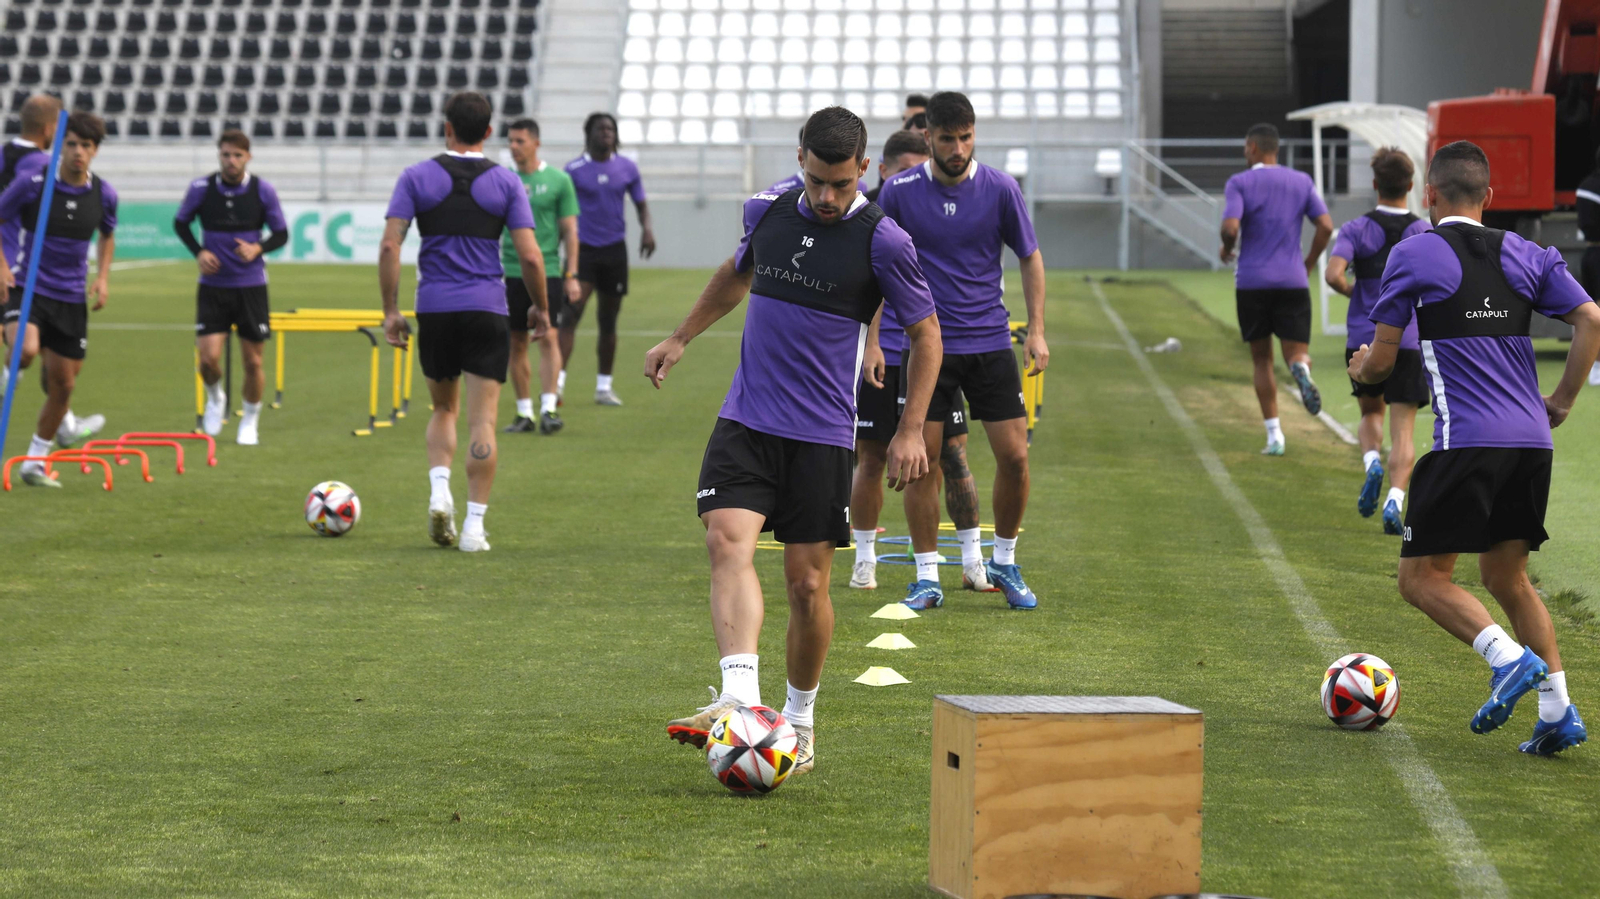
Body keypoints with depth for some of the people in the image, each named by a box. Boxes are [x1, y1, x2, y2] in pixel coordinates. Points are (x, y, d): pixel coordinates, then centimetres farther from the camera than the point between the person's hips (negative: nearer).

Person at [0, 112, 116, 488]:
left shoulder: (103, 194, 0)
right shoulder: (32, 184, -10)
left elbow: (107, 235, 20)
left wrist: (102, 277, 6)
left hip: (71, 298, 4)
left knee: (63, 385, 5)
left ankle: (36, 461, 20)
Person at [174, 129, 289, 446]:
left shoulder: (263, 191, -6)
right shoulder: (201, 189, -6)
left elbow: (281, 233, 3)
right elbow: (180, 223, 11)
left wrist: (258, 248, -17)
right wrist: (198, 252, -6)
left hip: (251, 286, 0)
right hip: (213, 287, 0)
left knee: (253, 361, 3)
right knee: (209, 357, -10)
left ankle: (250, 420, 25)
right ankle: (215, 399, 23)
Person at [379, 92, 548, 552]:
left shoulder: (417, 177, 2)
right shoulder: (506, 182, 1)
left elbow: (389, 245, -5)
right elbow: (530, 256, -4)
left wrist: (391, 311, 1)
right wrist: (540, 308, 10)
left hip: (433, 308, 1)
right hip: (487, 308, -1)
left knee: (443, 409, 20)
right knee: (482, 420, 1)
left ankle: (439, 492, -2)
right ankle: (474, 525, -4)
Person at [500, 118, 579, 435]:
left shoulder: (558, 180, 1)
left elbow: (570, 230, 3)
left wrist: (571, 275, -2)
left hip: (547, 270, -2)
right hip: (511, 273, 3)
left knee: (548, 337, -12)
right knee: (517, 343, 4)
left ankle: (549, 408, -13)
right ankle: (524, 412, 10)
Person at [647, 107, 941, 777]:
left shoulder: (883, 241, -8)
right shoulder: (768, 213, 5)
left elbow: (926, 334, 2)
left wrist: (911, 431, -3)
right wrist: (681, 338, 31)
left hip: (822, 436, -3)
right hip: (745, 420, 3)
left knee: (808, 583, -1)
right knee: (728, 542, -19)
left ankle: (799, 717, 20)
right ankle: (740, 699, -32)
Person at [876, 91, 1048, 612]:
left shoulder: (999, 188, -3)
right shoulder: (900, 191, -4)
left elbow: (1030, 257, 8)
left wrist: (1037, 330, 0)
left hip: (990, 342, 1)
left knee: (1014, 456, -3)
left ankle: (1004, 564, 17)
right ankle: (927, 578, 7)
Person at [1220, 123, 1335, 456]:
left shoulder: (1240, 183, -2)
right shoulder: (1301, 182, 7)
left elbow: (1230, 228, -15)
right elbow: (1326, 226, 0)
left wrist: (1227, 248, 7)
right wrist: (1309, 264, 14)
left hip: (1251, 282, -1)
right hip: (1293, 282, 1)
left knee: (1262, 359, 11)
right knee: (1297, 354, 5)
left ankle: (1274, 436, 5)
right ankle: (1301, 369, -34)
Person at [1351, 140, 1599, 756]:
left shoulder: (1413, 255, 0)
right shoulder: (1524, 254, 14)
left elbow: (1381, 361, 1)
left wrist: (1361, 368, 25)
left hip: (1466, 444, -6)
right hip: (1531, 441, 6)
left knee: (1422, 578, 3)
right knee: (1507, 577, 18)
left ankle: (1509, 657, -20)